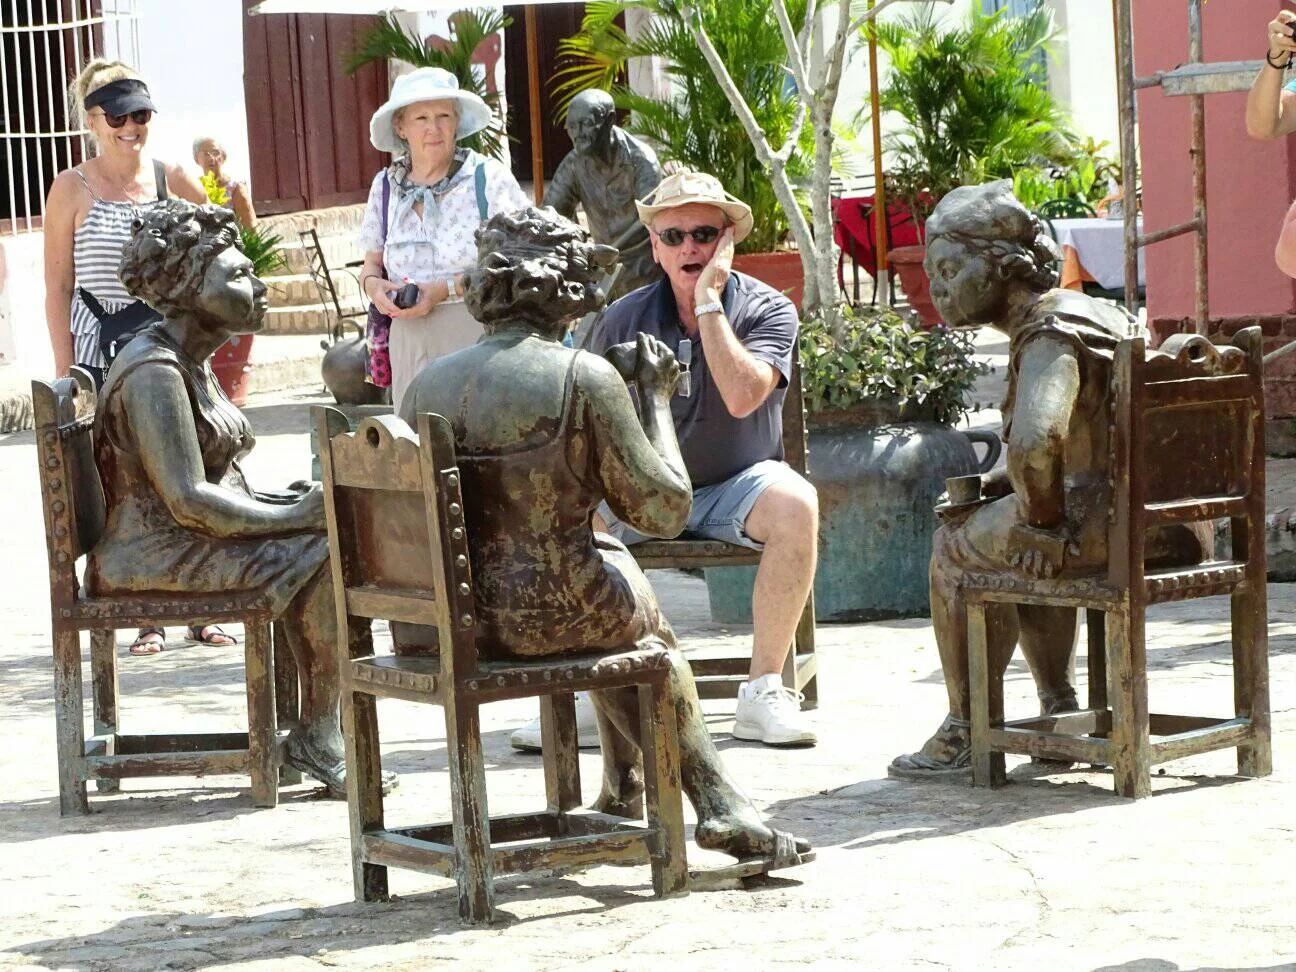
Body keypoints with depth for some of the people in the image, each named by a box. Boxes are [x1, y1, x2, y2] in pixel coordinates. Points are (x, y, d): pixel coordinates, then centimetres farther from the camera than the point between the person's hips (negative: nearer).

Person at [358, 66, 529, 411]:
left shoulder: (489, 179, -1)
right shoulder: (386, 186, 13)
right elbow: (372, 262, 23)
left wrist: (447, 289, -14)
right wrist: (372, 284, 0)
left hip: (481, 340, -4)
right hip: (411, 341, 4)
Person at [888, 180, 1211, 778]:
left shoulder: (1048, 332, -14)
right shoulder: (1101, 313, 19)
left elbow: (1033, 442, -31)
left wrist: (1041, 520, -16)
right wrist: (996, 485, 16)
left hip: (1108, 524, -9)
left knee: (958, 545, 9)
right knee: (1029, 544, 33)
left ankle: (965, 734, 13)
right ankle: (1061, 712, 29)